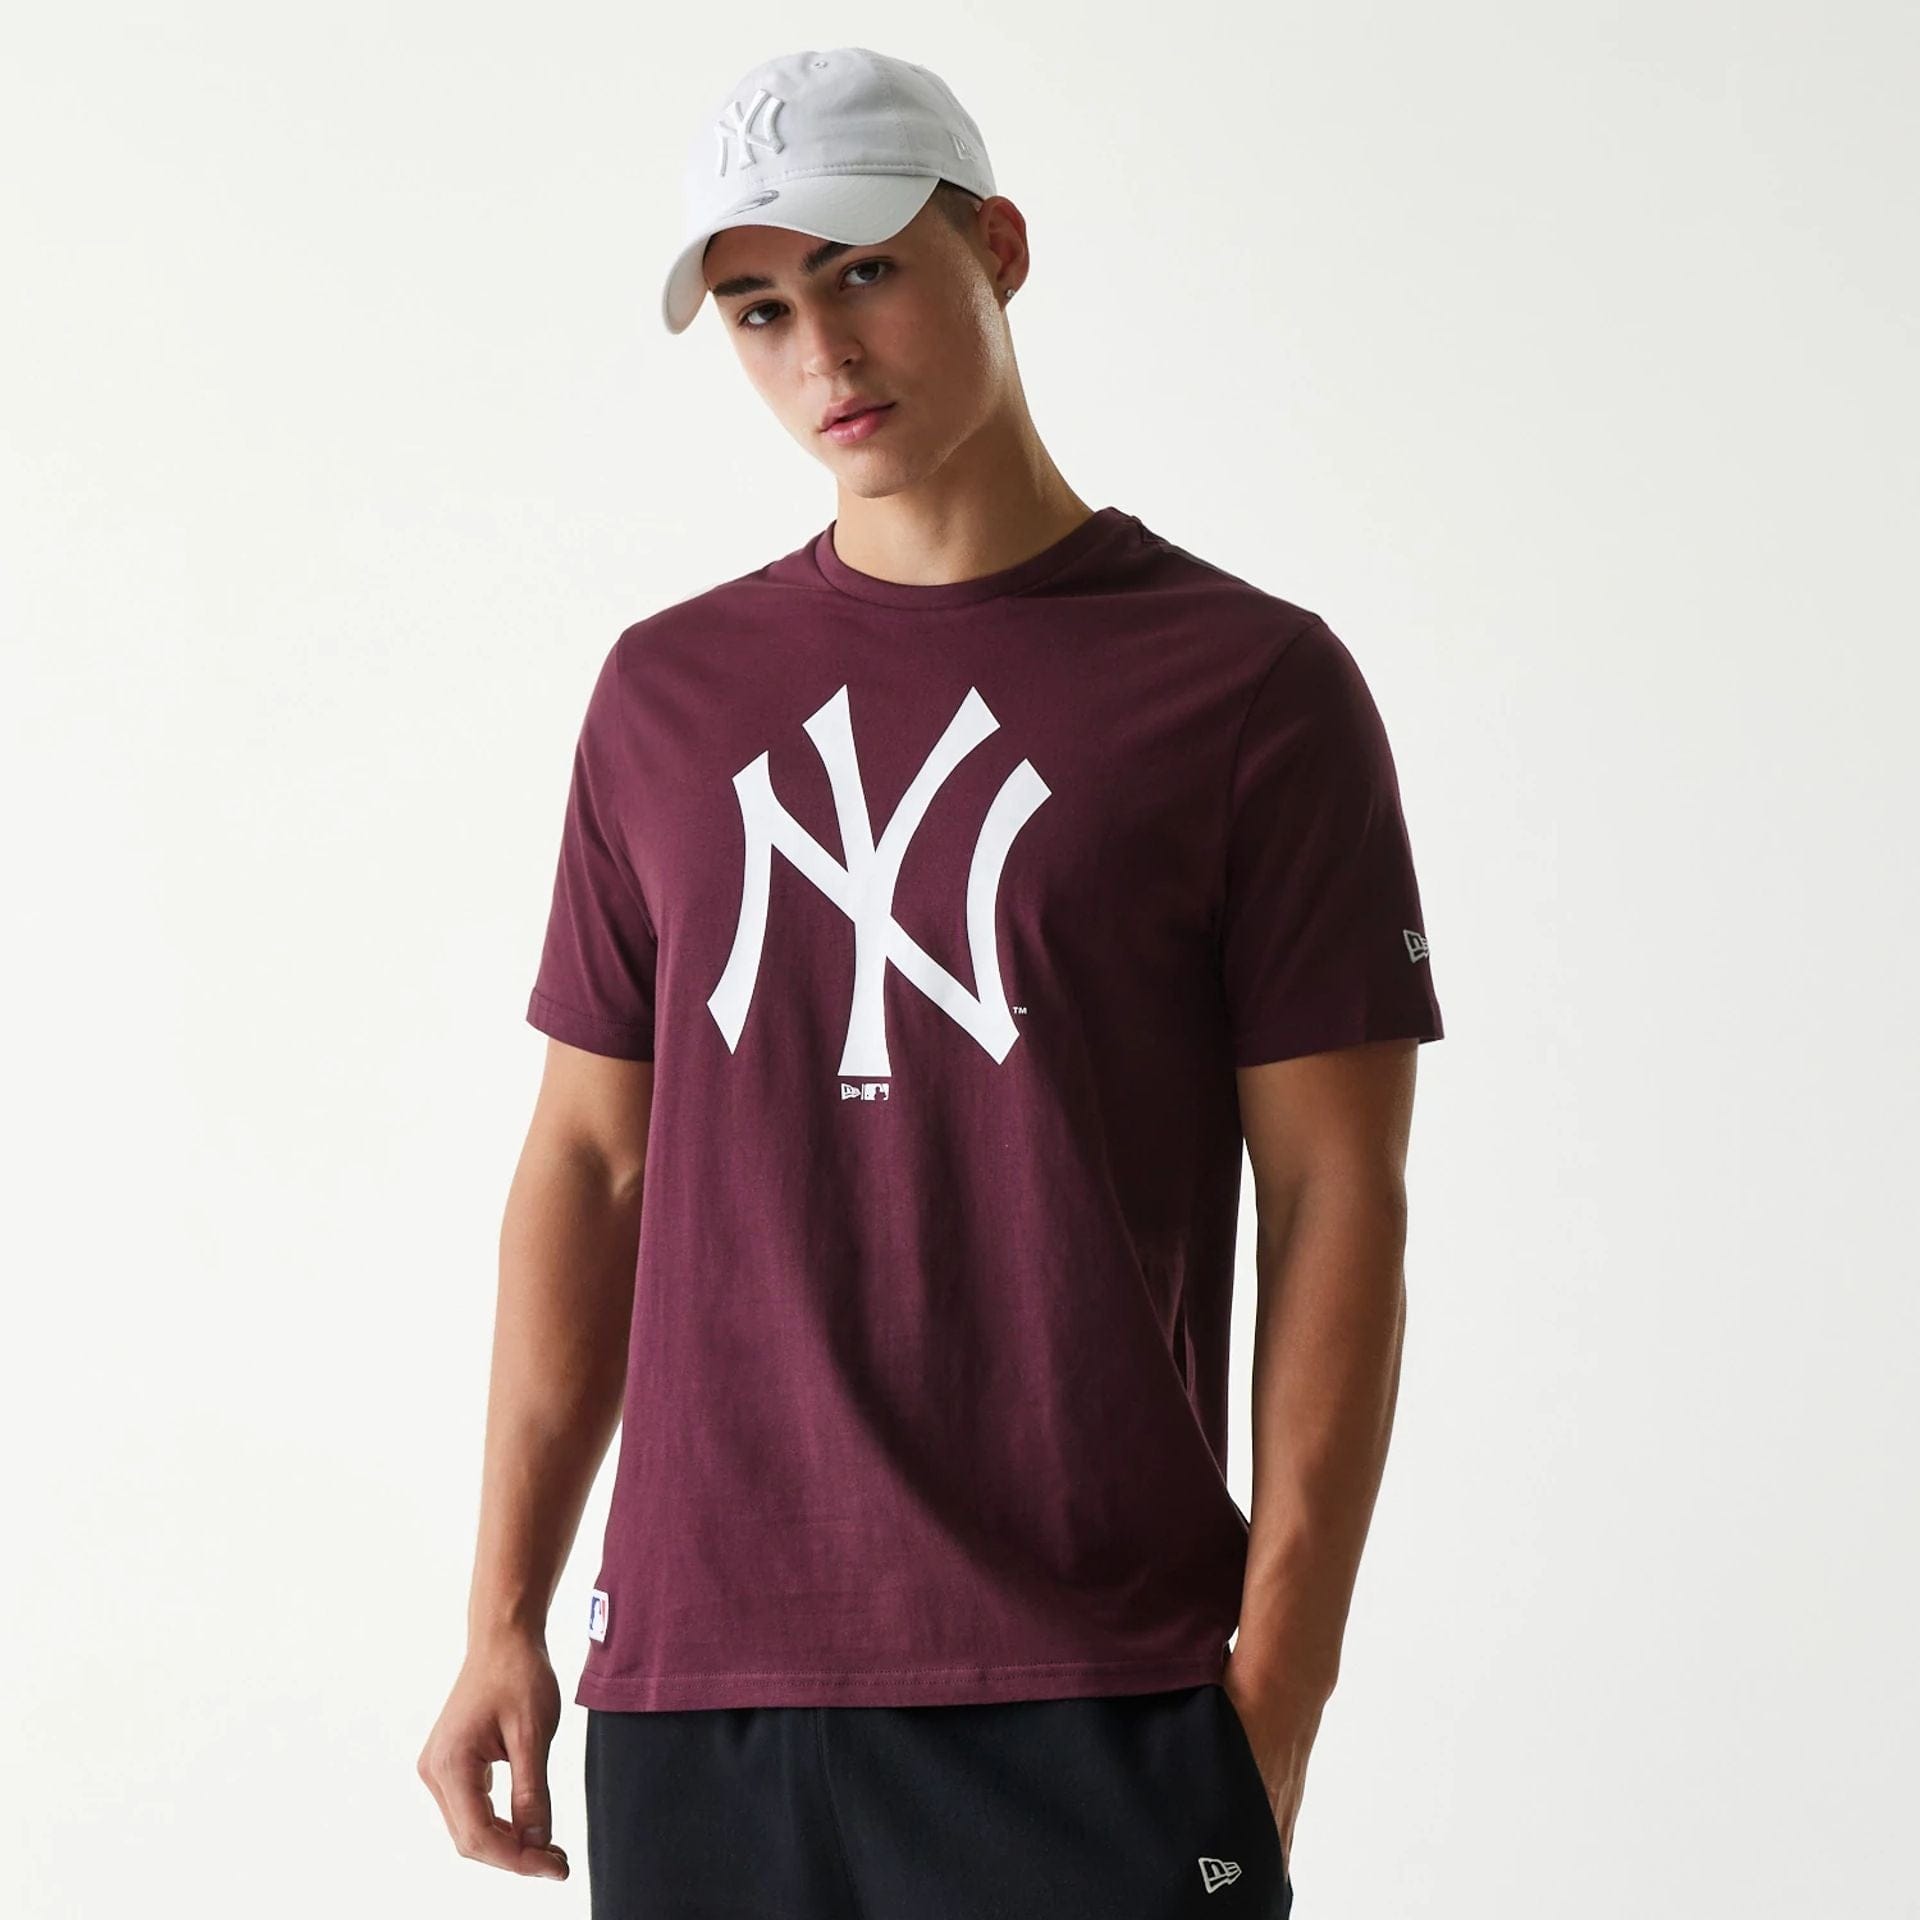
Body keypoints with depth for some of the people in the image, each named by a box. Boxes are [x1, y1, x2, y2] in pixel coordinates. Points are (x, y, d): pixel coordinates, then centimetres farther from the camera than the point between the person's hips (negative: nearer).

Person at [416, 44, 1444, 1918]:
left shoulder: (1251, 686, 0)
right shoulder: (669, 692, 11)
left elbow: (1336, 1199, -3)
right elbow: (590, 1157, 13)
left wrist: (1277, 1693, -8)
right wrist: (503, 1620, 7)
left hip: (1097, 1713, -3)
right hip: (691, 1696, 3)